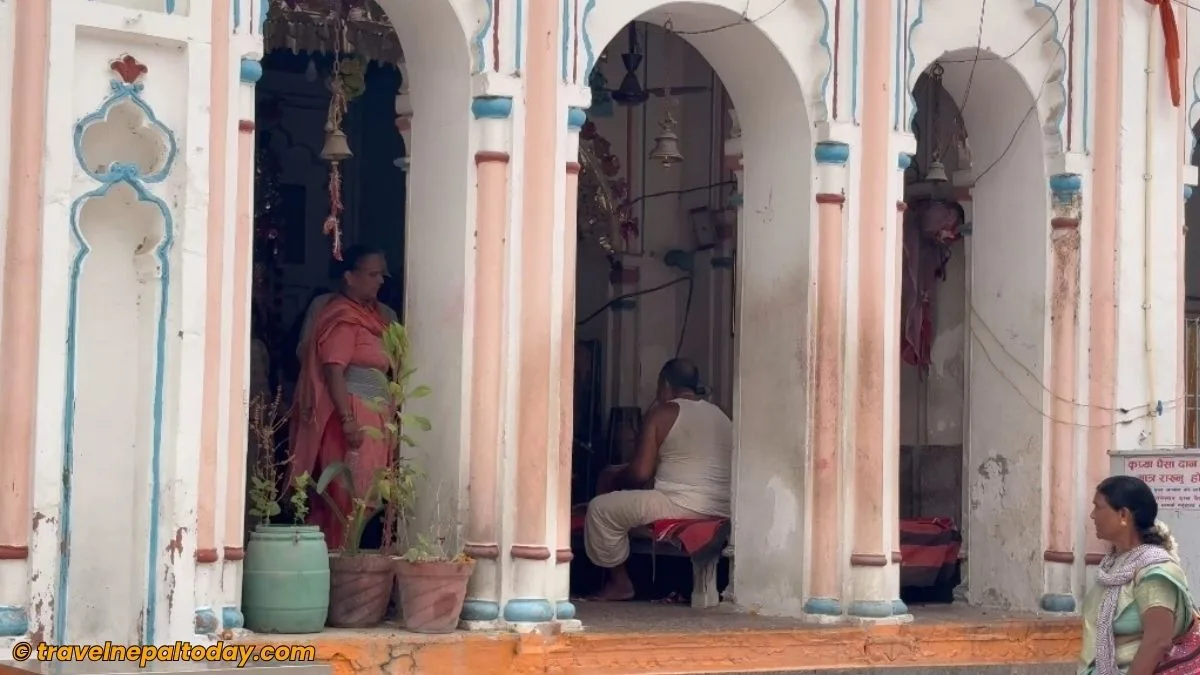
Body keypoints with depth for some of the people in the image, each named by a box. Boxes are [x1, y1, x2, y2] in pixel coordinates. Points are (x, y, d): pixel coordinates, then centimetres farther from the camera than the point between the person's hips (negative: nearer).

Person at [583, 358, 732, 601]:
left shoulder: (662, 413, -4)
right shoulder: (722, 416, 17)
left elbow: (640, 473, -9)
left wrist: (616, 479, 13)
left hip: (683, 506, -9)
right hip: (723, 511, 9)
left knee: (600, 508, 4)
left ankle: (620, 583, 9)